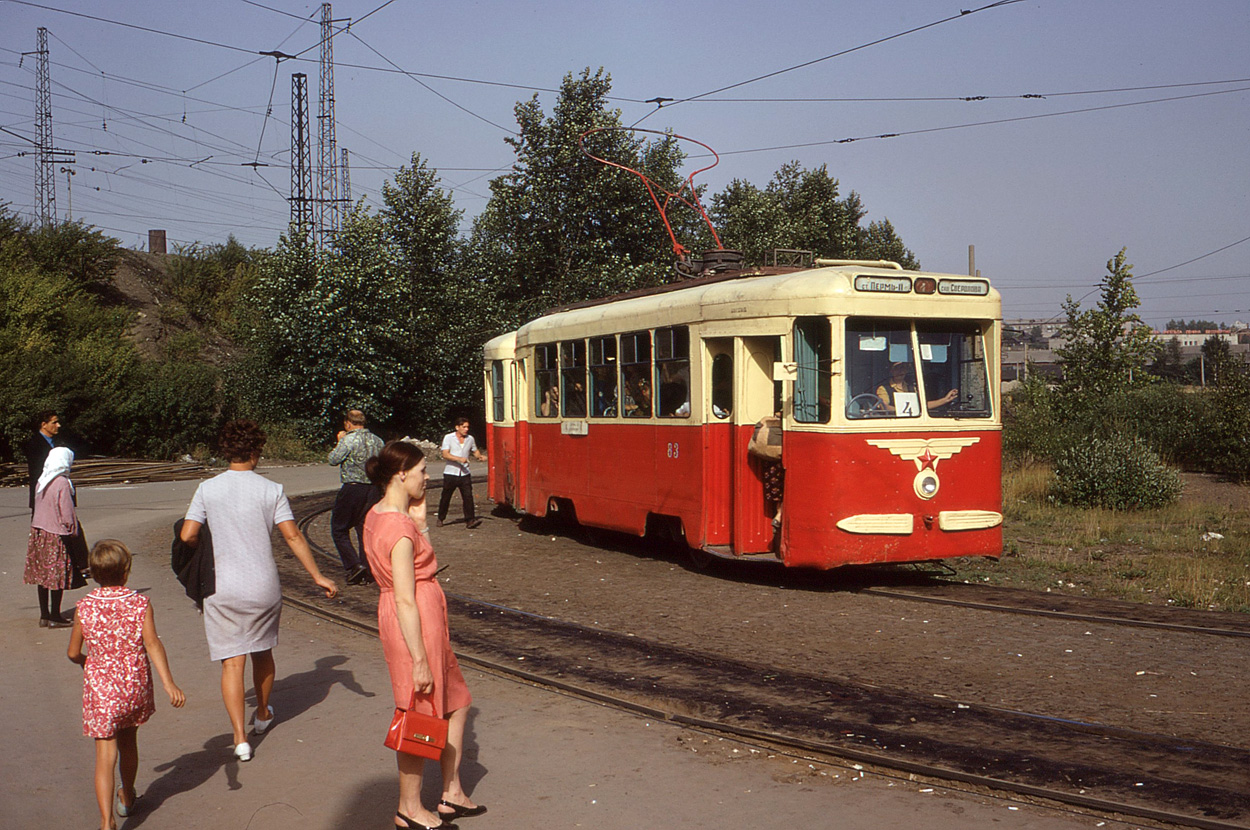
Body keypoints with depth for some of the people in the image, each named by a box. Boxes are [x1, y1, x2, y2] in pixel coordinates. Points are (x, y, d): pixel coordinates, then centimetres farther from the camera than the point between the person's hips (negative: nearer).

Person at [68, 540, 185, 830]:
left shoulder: (85, 607, -7)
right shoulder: (140, 603, -9)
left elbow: (73, 653, 0)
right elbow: (152, 643, -18)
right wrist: (169, 683, -21)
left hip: (100, 688, -2)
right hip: (135, 686, 2)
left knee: (105, 756, -3)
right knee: (128, 743, 23)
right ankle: (127, 798, 44)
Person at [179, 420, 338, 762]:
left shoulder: (208, 489, -2)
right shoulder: (271, 490, -3)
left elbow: (188, 535, -5)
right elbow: (292, 536, -6)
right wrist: (318, 576, 0)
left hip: (223, 589, -1)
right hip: (264, 587, 1)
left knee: (232, 661, 0)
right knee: (262, 652, 21)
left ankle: (240, 737, -9)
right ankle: (263, 714, 41)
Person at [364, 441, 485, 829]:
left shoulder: (377, 515, 7)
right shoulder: (400, 527, -22)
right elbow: (405, 600, -24)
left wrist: (420, 516, 6)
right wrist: (419, 660, -22)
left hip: (426, 616, 10)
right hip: (415, 622, -10)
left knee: (455, 702, 19)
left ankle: (452, 795, 29)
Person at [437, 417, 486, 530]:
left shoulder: (470, 439, 9)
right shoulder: (448, 438, -3)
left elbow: (475, 451, 24)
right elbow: (445, 454, -13)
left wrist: (480, 456, 1)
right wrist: (459, 459, -25)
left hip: (464, 474, 2)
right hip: (450, 473, -2)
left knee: (468, 496, -10)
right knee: (445, 498, 8)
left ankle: (470, 520, -12)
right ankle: (440, 519, 25)